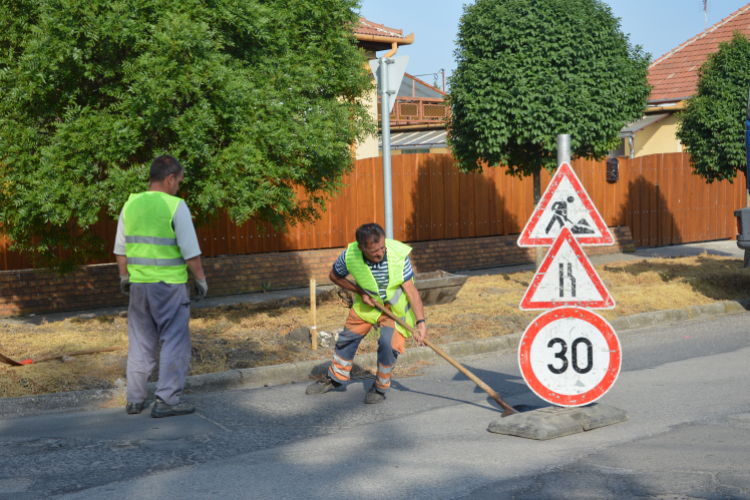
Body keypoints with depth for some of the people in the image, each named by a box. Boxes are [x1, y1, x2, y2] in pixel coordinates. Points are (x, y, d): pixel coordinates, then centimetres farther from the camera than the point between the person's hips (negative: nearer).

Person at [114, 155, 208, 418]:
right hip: (169, 285, -6)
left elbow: (121, 249, 12)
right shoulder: (175, 206, -12)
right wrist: (201, 279, -1)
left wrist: (124, 278, 24)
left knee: (140, 343, 15)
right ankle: (166, 400, 1)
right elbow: (190, 251, -13)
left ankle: (134, 399, 20)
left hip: (139, 284, 6)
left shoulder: (131, 204, 5)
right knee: (175, 342, 3)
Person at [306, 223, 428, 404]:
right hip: (367, 301, 3)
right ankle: (335, 378, 35)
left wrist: (420, 322, -39)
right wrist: (360, 292, -14)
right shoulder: (350, 255, -27)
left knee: (388, 343, -19)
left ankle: (381, 387, 6)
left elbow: (412, 292, -30)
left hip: (394, 304, -3)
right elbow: (335, 276, -4)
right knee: (348, 338, 10)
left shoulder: (399, 255, -33)